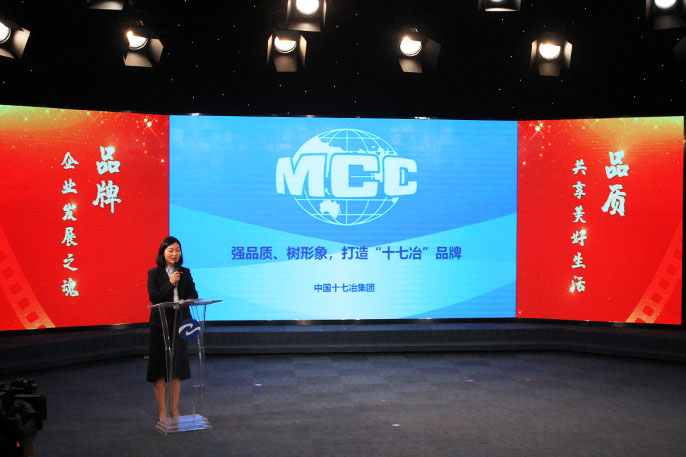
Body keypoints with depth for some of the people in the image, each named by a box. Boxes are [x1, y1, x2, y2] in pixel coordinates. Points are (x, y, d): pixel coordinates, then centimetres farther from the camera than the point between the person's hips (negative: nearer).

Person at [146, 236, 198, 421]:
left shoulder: (185, 272, 9)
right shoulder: (154, 273, -2)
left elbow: (193, 294, 4)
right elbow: (154, 297, -10)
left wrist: (187, 300, -18)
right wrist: (170, 283, -19)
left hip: (179, 322, 3)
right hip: (160, 323, -3)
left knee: (177, 366, 8)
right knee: (160, 367, 1)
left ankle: (175, 409, 18)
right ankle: (162, 410, 12)